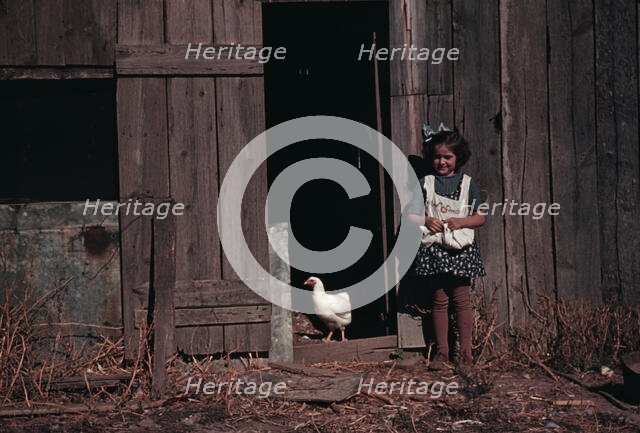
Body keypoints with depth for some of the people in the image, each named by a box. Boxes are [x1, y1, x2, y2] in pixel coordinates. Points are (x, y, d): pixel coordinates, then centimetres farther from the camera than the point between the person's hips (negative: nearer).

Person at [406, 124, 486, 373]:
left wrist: (461, 222, -13)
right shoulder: (425, 183, 5)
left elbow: (480, 217, 5)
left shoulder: (467, 183, 5)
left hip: (460, 249, -1)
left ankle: (466, 353, 8)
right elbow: (410, 216, 3)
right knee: (439, 300, 6)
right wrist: (426, 221, -16)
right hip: (433, 249, 1)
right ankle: (441, 352, 15)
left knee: (461, 299, -1)